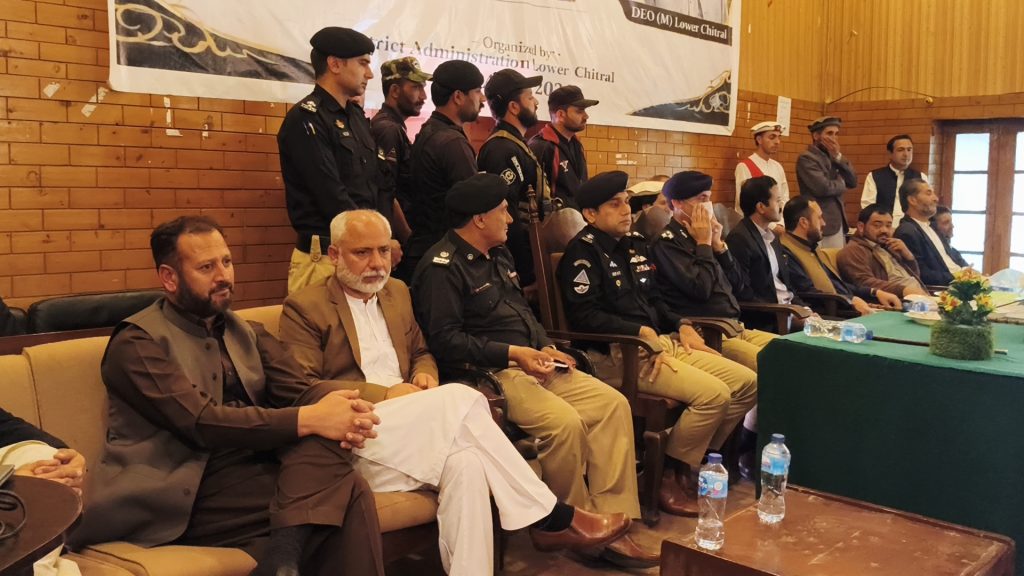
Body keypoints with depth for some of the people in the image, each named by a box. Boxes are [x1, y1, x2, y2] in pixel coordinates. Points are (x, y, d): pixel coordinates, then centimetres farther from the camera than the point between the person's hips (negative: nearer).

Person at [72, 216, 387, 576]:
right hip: (190, 495, -6)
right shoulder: (137, 343, -3)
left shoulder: (248, 333, 19)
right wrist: (308, 419, -23)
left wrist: (343, 407, -21)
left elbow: (299, 392, 4)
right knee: (346, 492, -27)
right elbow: (202, 422, -16)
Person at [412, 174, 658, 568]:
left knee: (613, 404, -9)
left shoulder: (499, 254, 19)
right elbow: (446, 341, -17)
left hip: (532, 362, 9)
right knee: (565, 421, -29)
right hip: (489, 373, -9)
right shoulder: (443, 267, -10)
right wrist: (512, 353, -20)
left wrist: (547, 347, 4)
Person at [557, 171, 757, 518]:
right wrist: (641, 331, -19)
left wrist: (682, 326, 9)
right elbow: (583, 316, -17)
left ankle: (697, 461, 11)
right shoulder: (584, 252, -7)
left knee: (748, 383, 1)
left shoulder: (634, 244, 19)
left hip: (662, 343, 9)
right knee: (714, 394, -25)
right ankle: (669, 477, -7)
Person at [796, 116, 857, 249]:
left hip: (838, 223, 8)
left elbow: (853, 181, 6)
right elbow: (823, 188, -22)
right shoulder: (806, 158, -11)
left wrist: (838, 156, -4)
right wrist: (842, 184, -1)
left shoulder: (832, 157, 16)